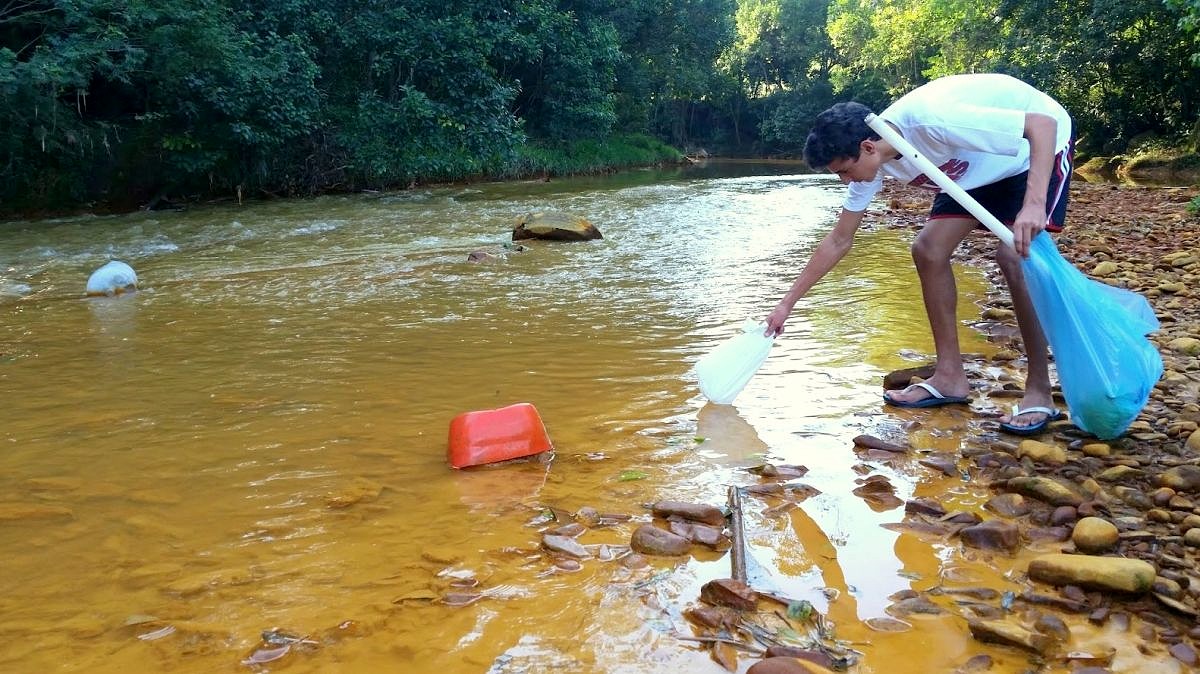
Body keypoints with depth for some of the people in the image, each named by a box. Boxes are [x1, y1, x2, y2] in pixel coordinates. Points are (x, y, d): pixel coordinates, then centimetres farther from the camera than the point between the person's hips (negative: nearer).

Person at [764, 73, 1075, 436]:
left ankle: (1039, 393, -11)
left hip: (1039, 145, -7)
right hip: (978, 165, 7)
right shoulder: (869, 159, -14)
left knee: (1014, 255, -24)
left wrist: (1033, 204, -48)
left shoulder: (930, 120, -38)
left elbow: (1044, 123, -36)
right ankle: (950, 377, 4)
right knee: (928, 249, -4)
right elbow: (839, 241, -4)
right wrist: (787, 304, -3)